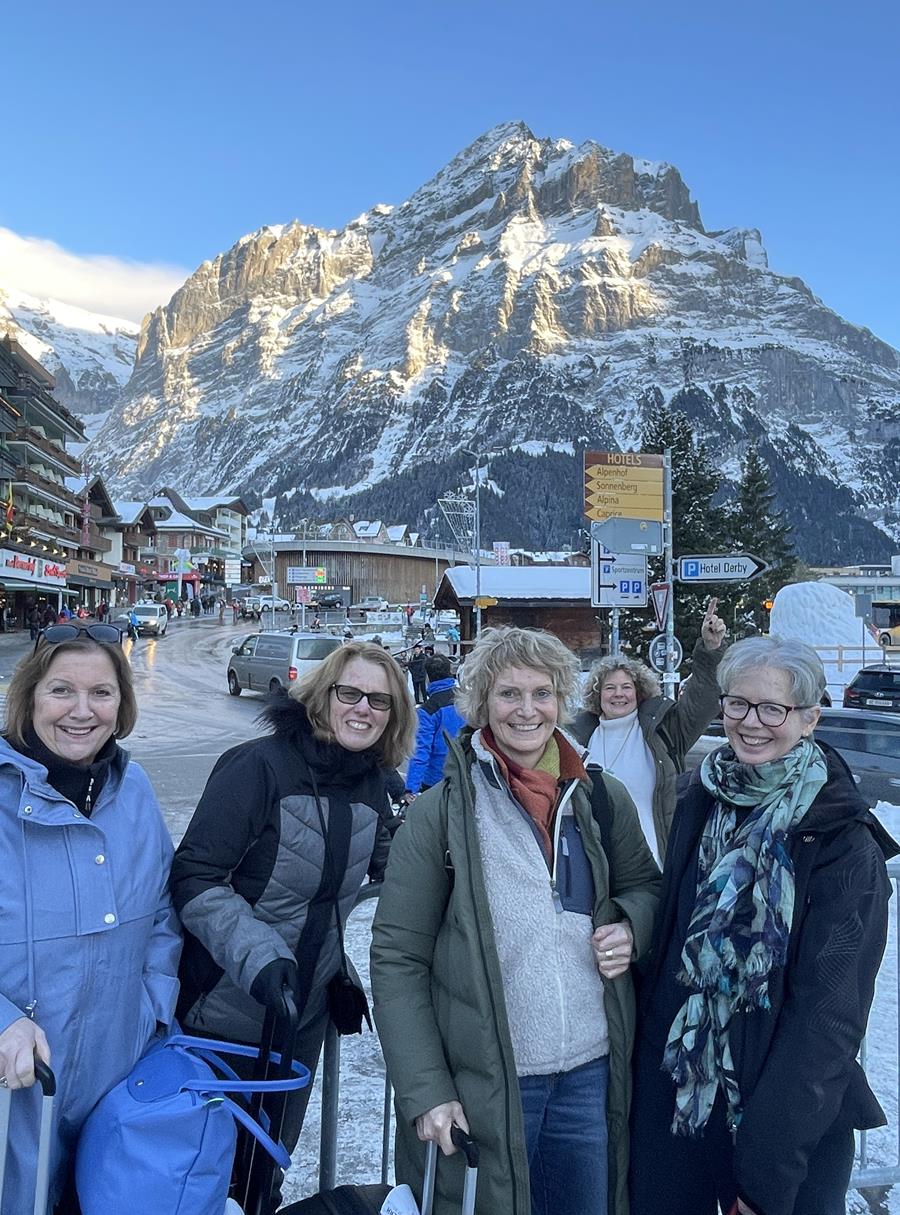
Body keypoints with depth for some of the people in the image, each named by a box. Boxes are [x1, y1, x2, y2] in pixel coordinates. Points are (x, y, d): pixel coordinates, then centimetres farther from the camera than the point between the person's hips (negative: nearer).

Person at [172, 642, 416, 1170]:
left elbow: (391, 867, 12)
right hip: (227, 1012, -5)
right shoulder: (260, 765, -21)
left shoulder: (371, 783, -1)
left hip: (306, 1012, 6)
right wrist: (257, 955, -32)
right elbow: (195, 878, -22)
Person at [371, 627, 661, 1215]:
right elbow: (397, 960, -8)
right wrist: (425, 1092, -13)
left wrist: (630, 925, -7)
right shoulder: (441, 812, -10)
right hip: (479, 1081, -3)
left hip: (591, 1076, 3)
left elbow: (645, 884, 15)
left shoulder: (603, 799, -1)